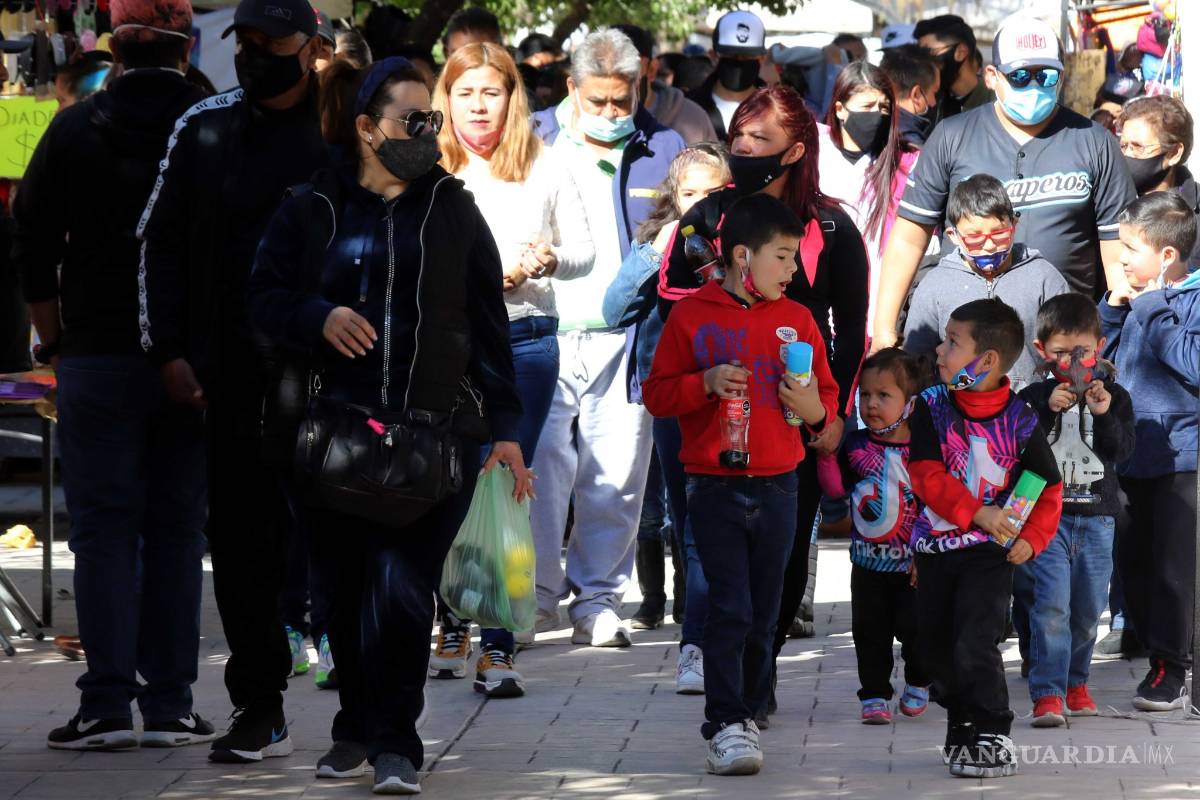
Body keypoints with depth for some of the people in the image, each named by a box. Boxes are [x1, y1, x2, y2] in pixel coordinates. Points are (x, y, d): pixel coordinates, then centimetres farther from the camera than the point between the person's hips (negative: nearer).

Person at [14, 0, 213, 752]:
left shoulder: (75, 131, -1)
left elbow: (33, 246, 1)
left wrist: (55, 340, 12)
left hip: (97, 357, -1)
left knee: (105, 529, 2)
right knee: (178, 531, 6)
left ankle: (107, 702, -5)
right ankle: (170, 704, 5)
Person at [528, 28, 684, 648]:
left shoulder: (663, 149, 11)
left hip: (629, 338, 1)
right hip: (545, 334, -1)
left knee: (616, 477, 1)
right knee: (541, 467, -6)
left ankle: (598, 601, 11)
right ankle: (538, 595, 3)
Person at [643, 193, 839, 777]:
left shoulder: (797, 319, 8)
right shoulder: (692, 317, -1)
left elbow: (828, 397, 13)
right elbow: (657, 394, 0)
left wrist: (814, 408, -9)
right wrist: (705, 383, -16)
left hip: (777, 487, 3)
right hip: (714, 485, -3)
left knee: (763, 614, 9)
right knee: (729, 610, -11)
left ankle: (747, 714, 21)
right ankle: (726, 728, -11)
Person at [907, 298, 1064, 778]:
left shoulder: (1019, 420, -7)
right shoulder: (930, 408, -4)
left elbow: (1047, 486, 2)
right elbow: (925, 474, -12)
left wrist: (1032, 538, -10)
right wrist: (977, 512, -21)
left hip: (990, 552, -4)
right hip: (936, 546, 4)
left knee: (975, 644, -15)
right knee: (937, 644, 12)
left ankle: (992, 738, -4)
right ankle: (962, 728, 31)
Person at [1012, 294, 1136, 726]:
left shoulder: (1113, 395, 5)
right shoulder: (1032, 397, 0)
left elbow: (1121, 450, -5)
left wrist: (1104, 415, -20)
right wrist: (1048, 411, -21)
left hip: (1096, 517, 3)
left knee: (1088, 609, 11)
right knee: (1051, 605, -13)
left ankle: (1074, 681, 31)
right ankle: (1047, 694, -13)